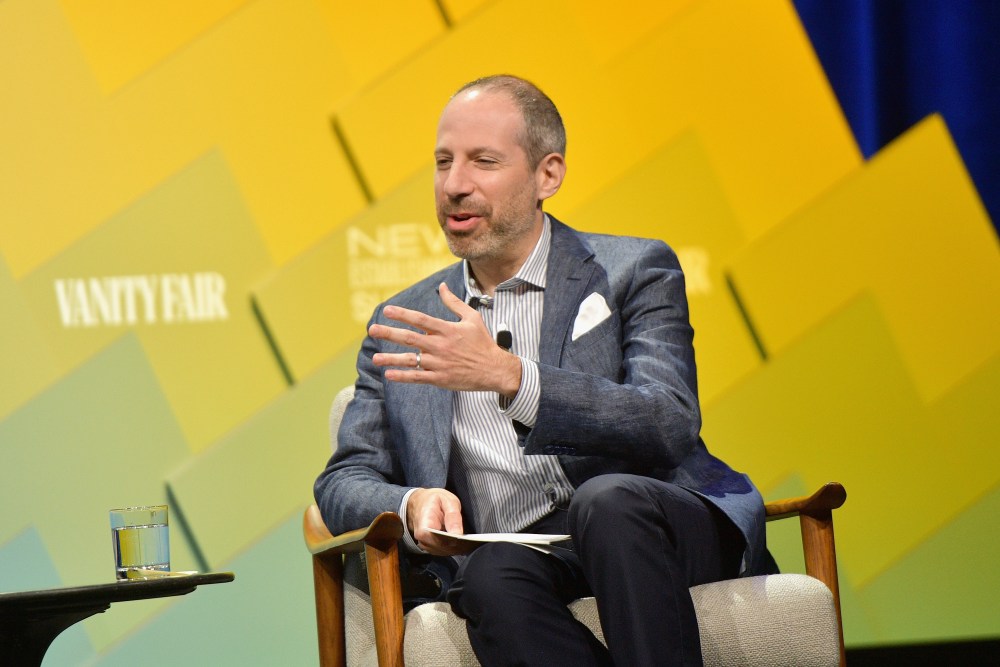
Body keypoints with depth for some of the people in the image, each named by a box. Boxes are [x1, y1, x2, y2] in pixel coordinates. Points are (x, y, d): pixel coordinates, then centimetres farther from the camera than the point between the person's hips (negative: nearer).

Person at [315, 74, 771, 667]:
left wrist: (509, 376, -21)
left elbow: (670, 425, -8)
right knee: (494, 576, -35)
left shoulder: (633, 272, 10)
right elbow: (343, 483, 17)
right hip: (522, 556, 2)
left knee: (608, 500, -37)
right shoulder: (403, 325, 21)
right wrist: (412, 504, -9)